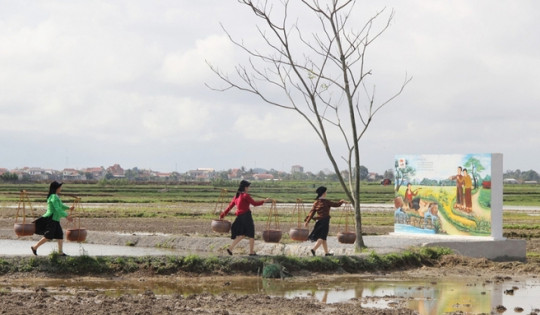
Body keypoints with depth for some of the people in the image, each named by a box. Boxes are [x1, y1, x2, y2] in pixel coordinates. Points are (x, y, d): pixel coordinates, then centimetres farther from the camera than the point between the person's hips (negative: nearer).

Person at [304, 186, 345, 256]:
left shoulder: (316, 202, 3)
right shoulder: (326, 202, -12)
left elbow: (312, 212, 2)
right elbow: (336, 204, -3)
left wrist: (307, 221, 3)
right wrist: (341, 201, 18)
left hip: (319, 221, 6)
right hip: (325, 221, -6)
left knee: (323, 237, 15)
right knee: (322, 237, -6)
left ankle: (326, 252, 22)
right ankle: (314, 249, -24)